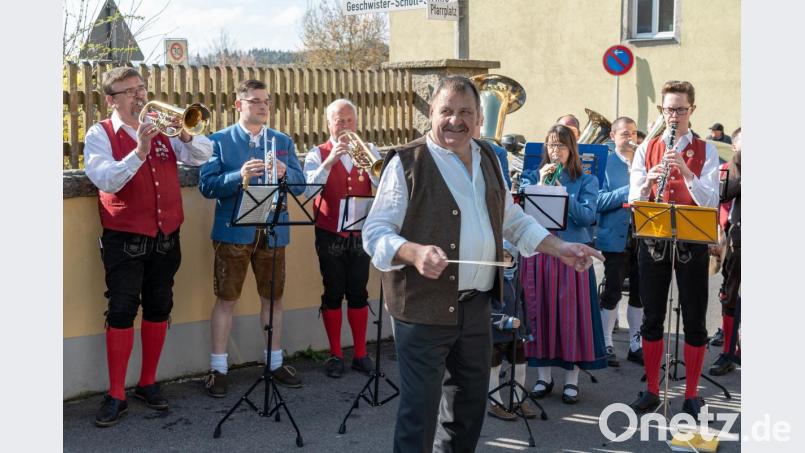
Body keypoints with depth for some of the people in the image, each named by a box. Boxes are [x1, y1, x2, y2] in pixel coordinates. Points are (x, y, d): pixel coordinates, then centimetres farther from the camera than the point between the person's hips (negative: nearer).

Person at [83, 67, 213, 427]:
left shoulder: (162, 129, 9)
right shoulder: (100, 134, -3)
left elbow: (202, 156, 1)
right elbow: (106, 181, -18)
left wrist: (184, 134, -17)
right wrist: (139, 151, -29)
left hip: (166, 237, 4)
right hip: (125, 240, -4)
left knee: (159, 309, 10)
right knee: (121, 312, -4)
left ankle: (148, 383, 23)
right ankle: (116, 396, 4)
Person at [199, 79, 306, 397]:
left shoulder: (283, 141, 12)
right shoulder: (219, 140, 1)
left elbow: (300, 185, 5)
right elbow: (206, 185, -8)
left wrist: (284, 173, -16)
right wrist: (239, 176, -24)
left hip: (273, 232, 3)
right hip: (233, 232, -3)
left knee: (273, 298, 10)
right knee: (226, 299, 1)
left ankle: (275, 363, 23)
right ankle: (218, 368, 11)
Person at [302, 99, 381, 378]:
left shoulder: (368, 151, 8)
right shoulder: (318, 154, 3)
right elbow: (309, 190, -14)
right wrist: (330, 161, -25)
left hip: (360, 232, 1)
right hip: (330, 235, -1)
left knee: (358, 293, 4)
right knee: (333, 294, 3)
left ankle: (361, 353, 13)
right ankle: (335, 355, 12)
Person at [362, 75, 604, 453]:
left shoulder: (487, 159, 11)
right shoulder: (408, 163, -10)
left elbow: (512, 220, 21)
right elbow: (375, 233, -13)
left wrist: (560, 248, 12)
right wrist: (415, 252, -31)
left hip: (477, 304, 7)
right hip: (425, 306, -6)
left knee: (471, 400, 18)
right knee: (420, 409, -1)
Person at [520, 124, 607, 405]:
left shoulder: (586, 181, 6)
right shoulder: (534, 177, 12)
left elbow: (588, 217, -8)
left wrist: (563, 193, -18)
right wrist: (541, 184, -11)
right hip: (539, 252, 2)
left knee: (571, 312, -2)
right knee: (540, 310, 4)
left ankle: (572, 378, 8)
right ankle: (543, 375, 16)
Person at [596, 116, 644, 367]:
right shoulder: (605, 163, -2)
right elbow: (599, 201, -12)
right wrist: (628, 192, -22)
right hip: (616, 236, -4)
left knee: (639, 292, 10)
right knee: (612, 291, 1)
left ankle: (635, 344, 21)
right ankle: (606, 344, 13)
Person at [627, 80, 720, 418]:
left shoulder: (706, 151, 1)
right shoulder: (646, 150, 6)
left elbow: (710, 202, -11)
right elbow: (634, 201, -1)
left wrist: (686, 172, -24)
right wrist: (647, 181, -21)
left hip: (692, 242, -2)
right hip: (653, 241, 2)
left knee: (694, 320, 3)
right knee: (652, 318, 8)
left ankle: (692, 395, 15)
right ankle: (651, 391, 19)